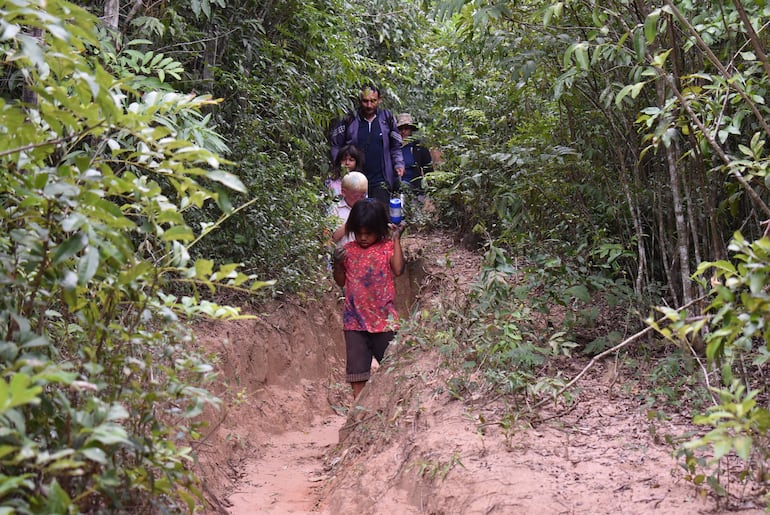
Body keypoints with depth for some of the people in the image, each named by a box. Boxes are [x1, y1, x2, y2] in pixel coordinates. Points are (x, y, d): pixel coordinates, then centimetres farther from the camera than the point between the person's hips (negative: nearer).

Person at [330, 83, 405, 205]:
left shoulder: (386, 118, 6)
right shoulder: (350, 120, 2)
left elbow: (395, 146, 13)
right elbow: (336, 145, 9)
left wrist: (398, 164, -1)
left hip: (381, 182, 0)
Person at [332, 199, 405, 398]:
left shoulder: (387, 247, -1)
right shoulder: (348, 250, 5)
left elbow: (398, 269, -18)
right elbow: (340, 281, 10)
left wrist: (396, 239, -15)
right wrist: (338, 263, -9)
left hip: (383, 319, -2)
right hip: (355, 319, 2)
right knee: (356, 365, 0)